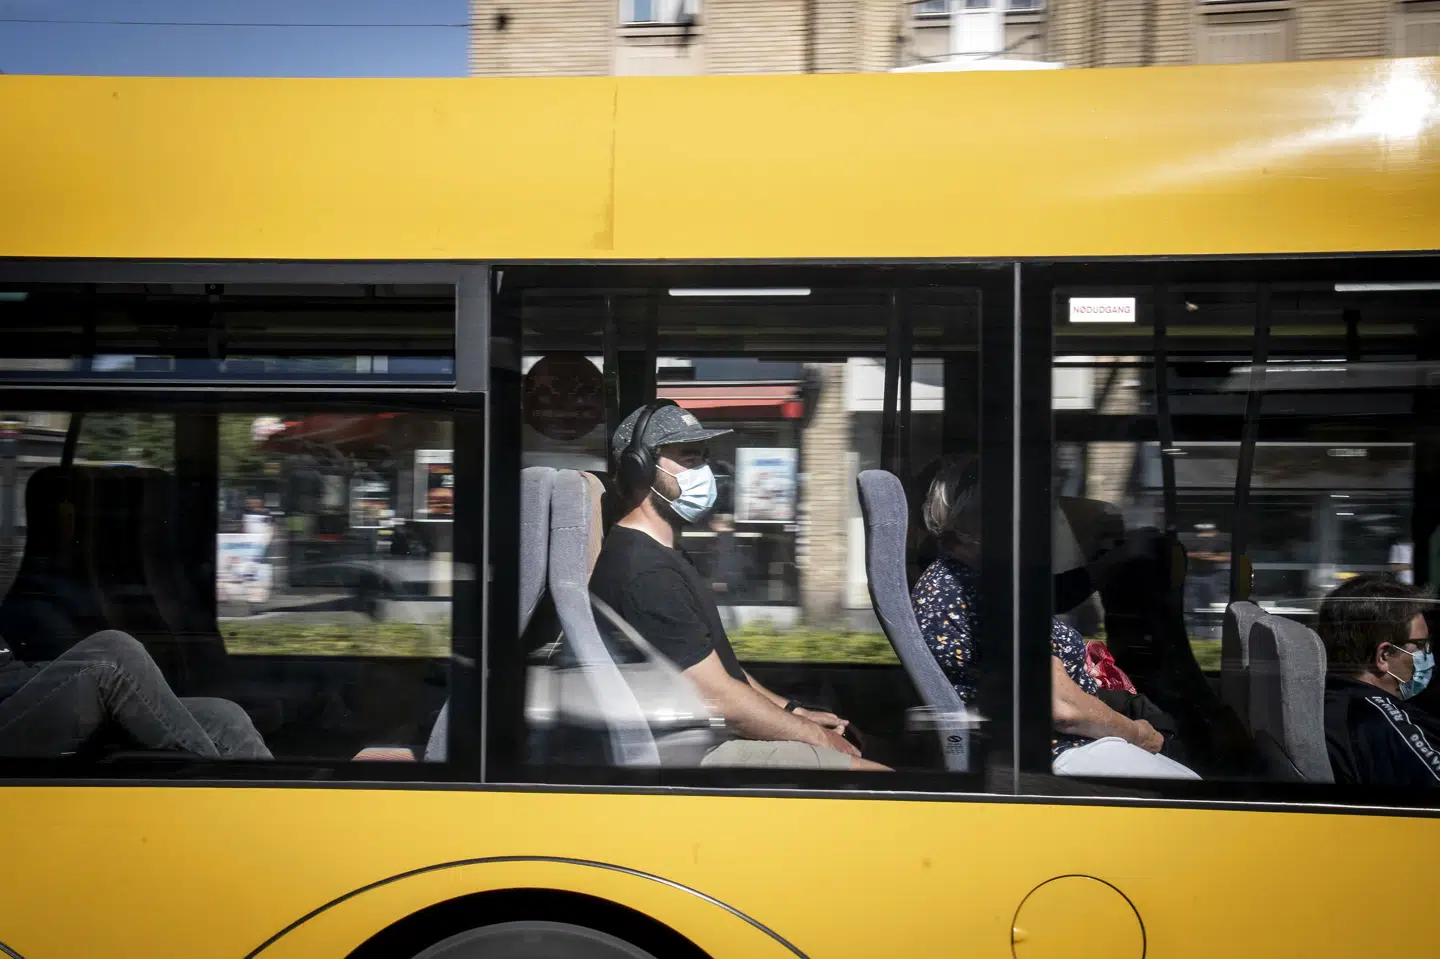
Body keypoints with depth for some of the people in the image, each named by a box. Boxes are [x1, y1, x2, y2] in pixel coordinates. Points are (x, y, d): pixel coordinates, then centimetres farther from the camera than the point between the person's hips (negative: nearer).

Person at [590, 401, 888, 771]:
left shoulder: (663, 554, 13)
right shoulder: (645, 573, -23)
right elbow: (719, 699, -22)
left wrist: (792, 711, 10)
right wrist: (818, 737, -10)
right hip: (698, 755, -11)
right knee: (882, 775, -12)